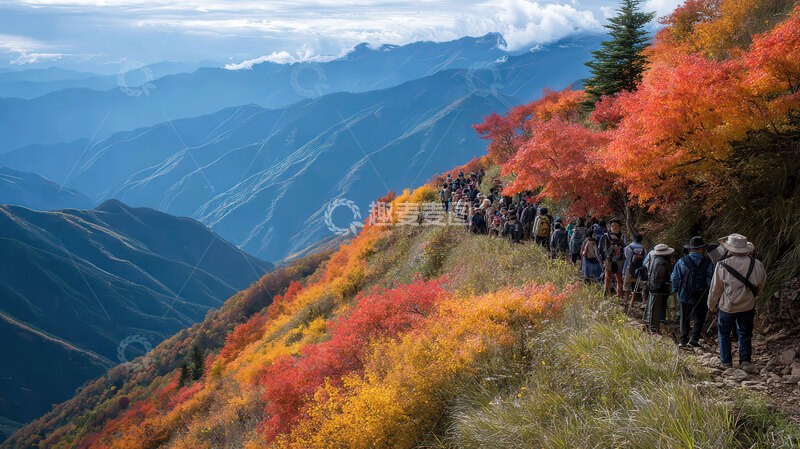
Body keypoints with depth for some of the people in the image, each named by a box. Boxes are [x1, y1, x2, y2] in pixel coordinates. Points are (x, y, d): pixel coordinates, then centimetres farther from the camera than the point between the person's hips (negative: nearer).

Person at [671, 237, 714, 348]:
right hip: (700, 297, -2)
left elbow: (674, 278, 1)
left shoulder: (681, 261, -4)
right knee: (699, 319, 9)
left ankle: (683, 339, 15)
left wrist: (676, 291, 14)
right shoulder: (708, 263, -5)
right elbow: (711, 280, -1)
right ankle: (694, 339, -4)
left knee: (684, 318, 15)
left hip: (684, 296, 2)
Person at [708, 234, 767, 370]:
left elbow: (715, 289, -8)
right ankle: (745, 360, 13)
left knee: (724, 333, 15)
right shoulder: (757, 264, -9)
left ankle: (726, 361, 18)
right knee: (744, 333, 19)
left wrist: (711, 305, 7)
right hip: (748, 306, 2)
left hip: (727, 306, -2)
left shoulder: (722, 266, -18)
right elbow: (762, 283, 8)